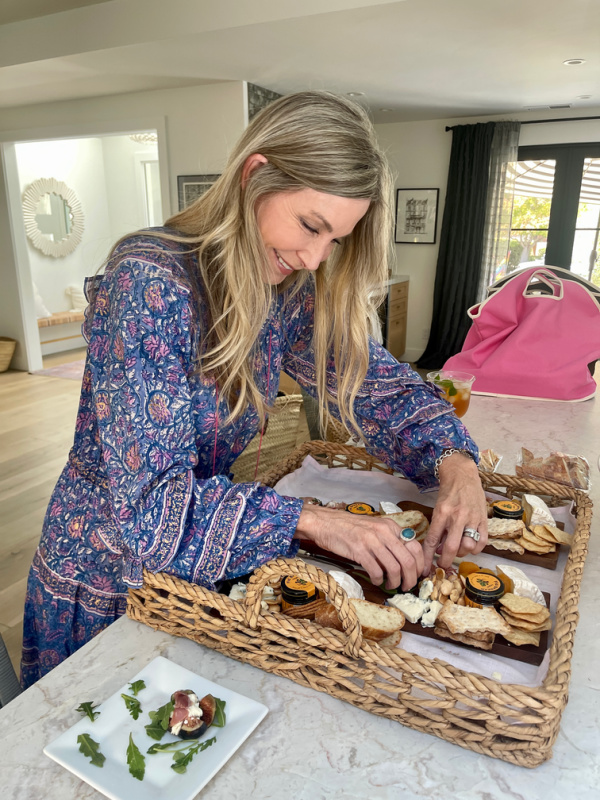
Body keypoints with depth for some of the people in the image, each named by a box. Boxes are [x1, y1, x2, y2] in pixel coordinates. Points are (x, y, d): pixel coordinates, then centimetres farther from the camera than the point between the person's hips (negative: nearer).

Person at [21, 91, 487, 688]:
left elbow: (374, 381, -3)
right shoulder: (148, 280, -29)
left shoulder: (289, 288, -9)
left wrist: (454, 460, -21)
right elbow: (150, 503, -32)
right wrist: (311, 520, -37)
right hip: (105, 578, -5)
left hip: (205, 570, 5)